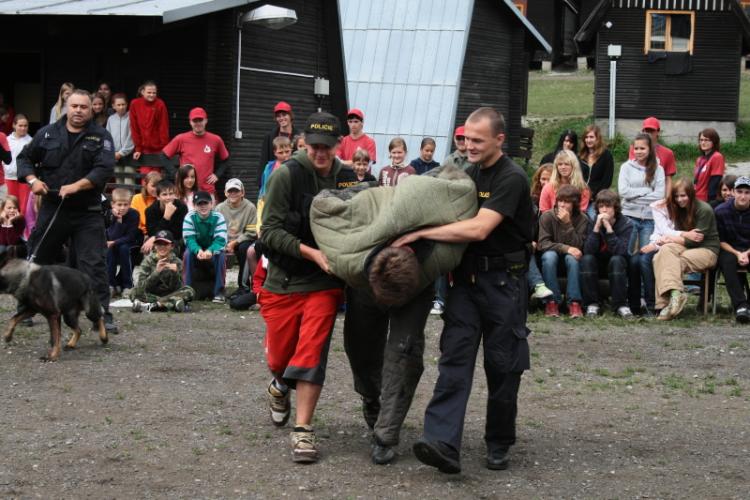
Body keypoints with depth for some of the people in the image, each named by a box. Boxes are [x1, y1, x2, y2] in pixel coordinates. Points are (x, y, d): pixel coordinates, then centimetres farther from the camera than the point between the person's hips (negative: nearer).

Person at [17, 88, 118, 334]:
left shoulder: (101, 137, -2)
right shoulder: (48, 133, 5)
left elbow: (104, 169, -14)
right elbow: (25, 158, 14)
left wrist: (76, 186, -23)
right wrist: (33, 179, -5)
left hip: (87, 212, -2)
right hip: (51, 209, 3)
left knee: (94, 264, -8)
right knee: (37, 259, 13)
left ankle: (103, 314, -5)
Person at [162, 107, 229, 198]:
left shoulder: (216, 140, 4)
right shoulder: (181, 139, 0)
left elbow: (225, 160, 17)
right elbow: (164, 157, 6)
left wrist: (217, 175, 4)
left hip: (208, 191, 1)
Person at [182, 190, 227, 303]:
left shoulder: (218, 217, -17)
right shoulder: (190, 217, -15)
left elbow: (221, 240, -26)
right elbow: (189, 239, -22)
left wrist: (210, 251, -46)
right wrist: (198, 250, -43)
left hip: (213, 249, -1)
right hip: (196, 248, 1)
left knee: (221, 255, -32)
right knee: (188, 253, -31)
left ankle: (219, 292, -24)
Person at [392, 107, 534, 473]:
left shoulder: (512, 179, -14)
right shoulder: (468, 172, 12)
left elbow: (478, 229, -24)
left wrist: (421, 233, -21)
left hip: (502, 280, -6)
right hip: (466, 277, 6)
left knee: (502, 365, 2)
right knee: (455, 356, -8)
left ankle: (499, 445, 17)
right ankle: (443, 443, -18)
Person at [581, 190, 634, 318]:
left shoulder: (625, 224, -15)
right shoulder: (593, 222, -11)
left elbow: (621, 252, -30)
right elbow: (588, 251, -23)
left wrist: (608, 227, -33)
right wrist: (597, 227, -31)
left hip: (618, 265, -1)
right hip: (597, 265, 2)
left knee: (616, 260, -33)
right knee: (586, 259, -28)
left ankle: (620, 305, -26)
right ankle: (592, 304, -21)